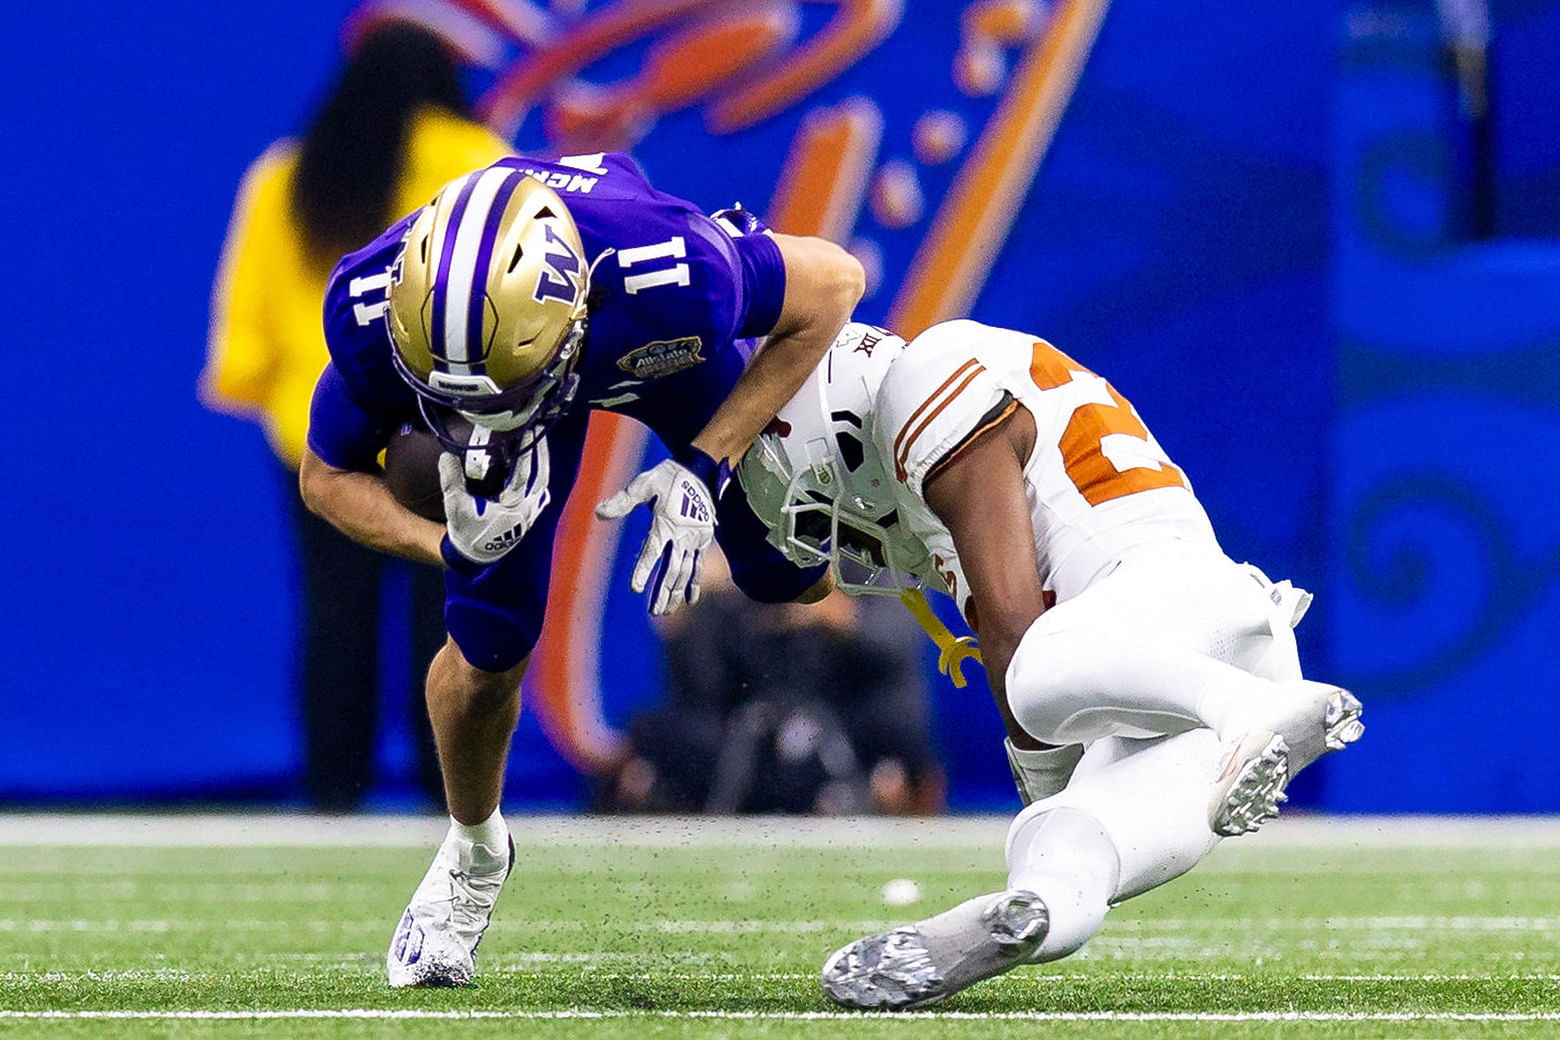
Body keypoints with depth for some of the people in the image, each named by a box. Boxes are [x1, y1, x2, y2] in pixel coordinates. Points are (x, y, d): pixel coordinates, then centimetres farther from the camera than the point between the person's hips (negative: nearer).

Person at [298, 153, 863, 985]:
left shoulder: (671, 276, -48)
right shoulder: (372, 315, -41)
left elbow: (833, 280, -26)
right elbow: (328, 476, -21)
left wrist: (703, 469, -31)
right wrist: (444, 543, -42)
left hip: (656, 348, 0)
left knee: (786, 572, 9)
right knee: (488, 651, -1)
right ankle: (474, 850, 29)